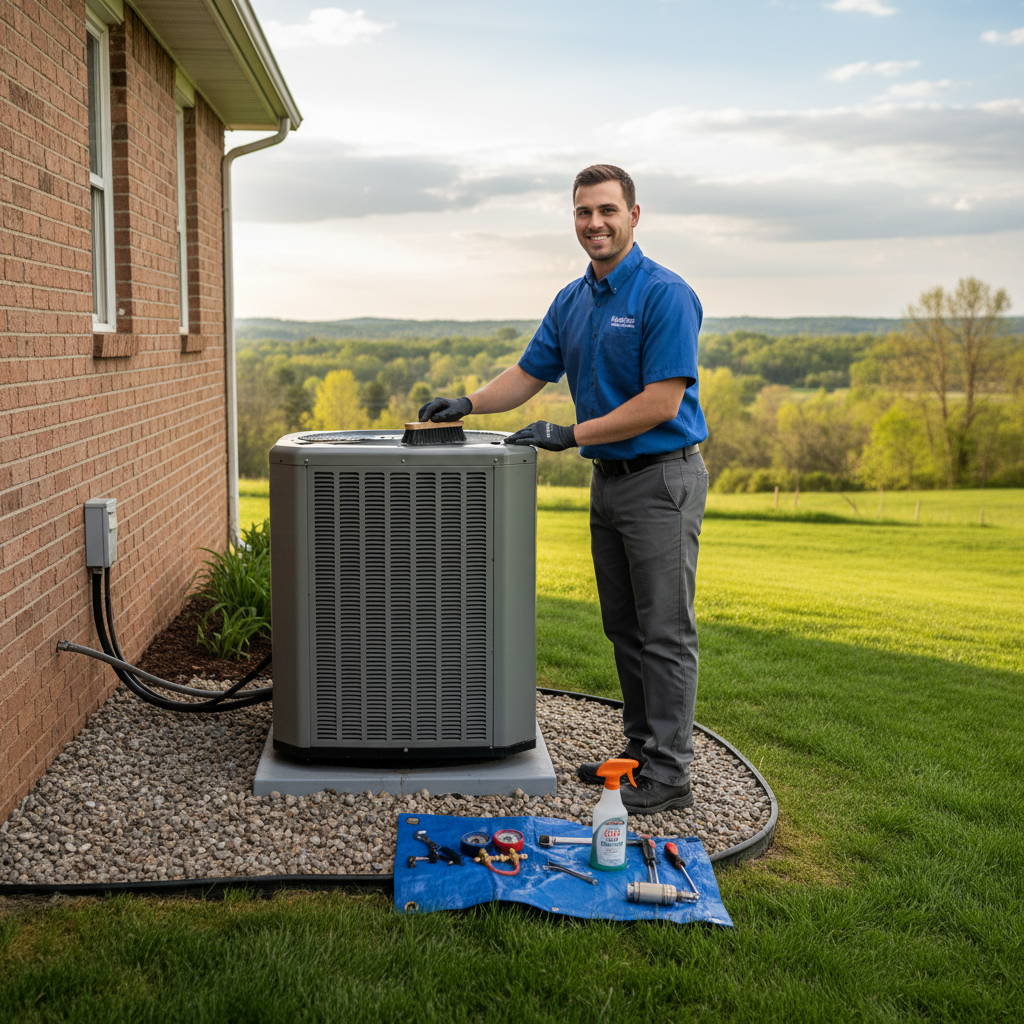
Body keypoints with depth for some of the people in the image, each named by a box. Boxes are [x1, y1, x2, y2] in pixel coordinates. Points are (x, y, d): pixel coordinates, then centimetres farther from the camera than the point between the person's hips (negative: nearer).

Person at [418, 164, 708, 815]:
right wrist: (467, 405, -1)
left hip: (663, 479, -8)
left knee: (665, 633, -4)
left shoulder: (665, 295, -14)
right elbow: (529, 375, 16)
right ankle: (642, 750, 25)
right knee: (625, 630, 13)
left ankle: (669, 777, 3)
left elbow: (662, 403, -20)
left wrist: (571, 435, -19)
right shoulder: (571, 302, 11)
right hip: (609, 479, 8)